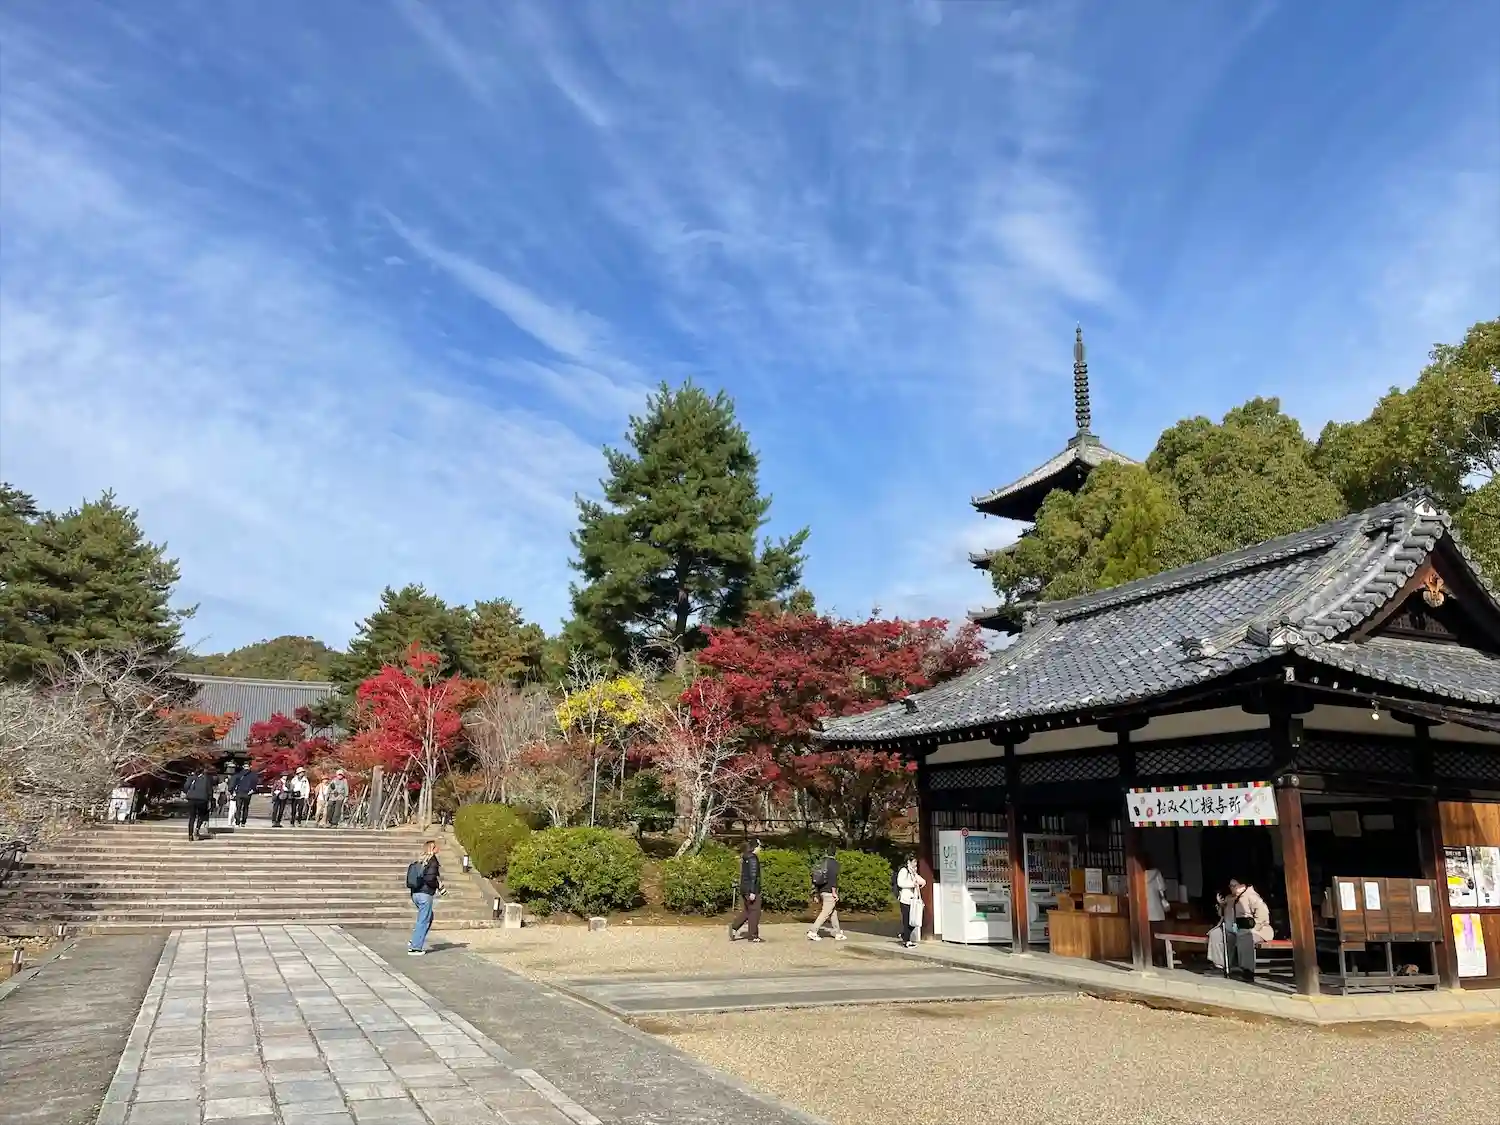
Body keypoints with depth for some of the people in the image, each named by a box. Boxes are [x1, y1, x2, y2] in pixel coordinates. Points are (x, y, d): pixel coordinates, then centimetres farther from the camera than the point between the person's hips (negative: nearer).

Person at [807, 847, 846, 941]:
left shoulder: (821, 862, 12)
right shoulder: (834, 863, -12)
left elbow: (816, 878, 14)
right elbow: (833, 878, -21)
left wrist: (817, 893, 19)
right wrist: (834, 892, -19)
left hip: (822, 891, 8)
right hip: (829, 892, -8)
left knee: (833, 912, 16)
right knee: (825, 914, -5)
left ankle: (838, 933, 21)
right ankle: (813, 932, -10)